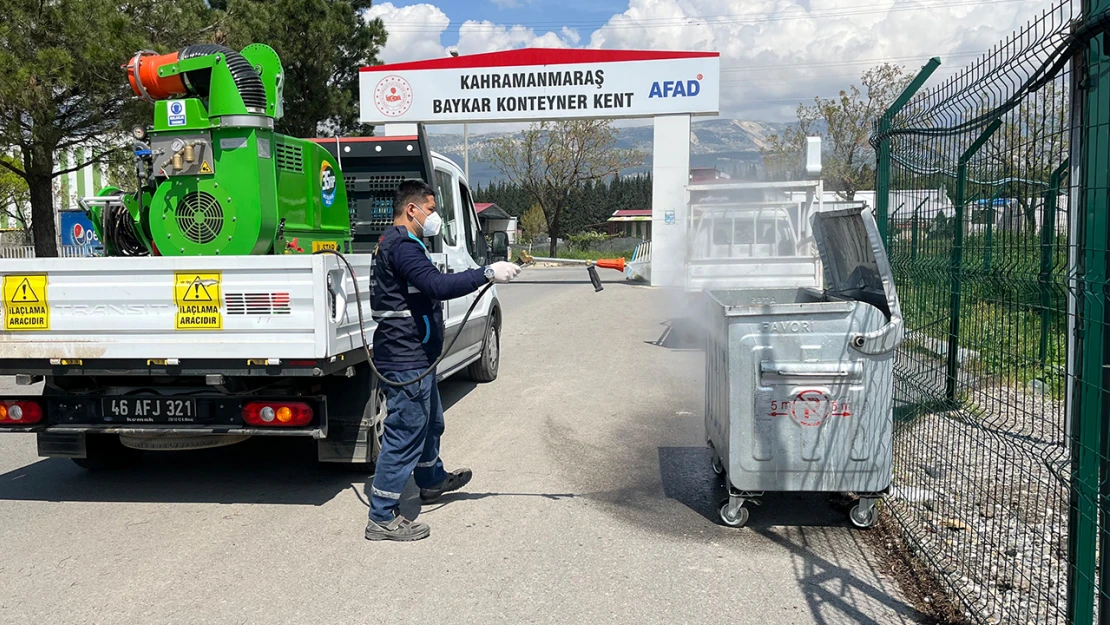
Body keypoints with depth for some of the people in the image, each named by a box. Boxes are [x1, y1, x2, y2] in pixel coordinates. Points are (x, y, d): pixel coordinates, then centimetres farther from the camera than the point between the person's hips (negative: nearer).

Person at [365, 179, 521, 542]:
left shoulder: (397, 244, 18)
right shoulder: (402, 246, -19)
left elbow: (429, 287, 22)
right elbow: (439, 285, -33)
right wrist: (488, 274, -30)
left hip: (415, 357, 12)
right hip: (406, 360, -12)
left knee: (430, 422, 27)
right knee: (404, 434, -5)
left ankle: (432, 481, 48)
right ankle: (382, 518, 4)